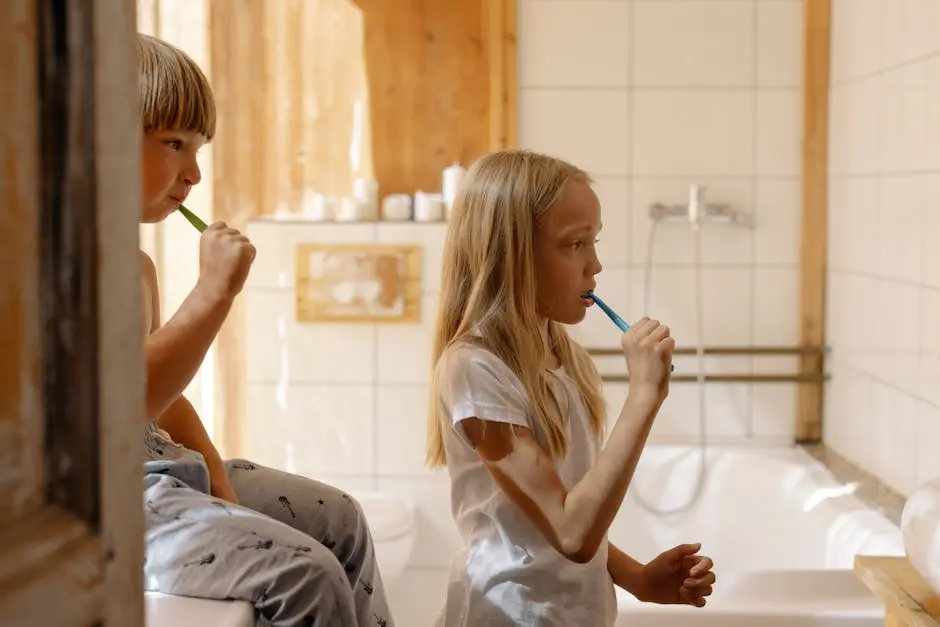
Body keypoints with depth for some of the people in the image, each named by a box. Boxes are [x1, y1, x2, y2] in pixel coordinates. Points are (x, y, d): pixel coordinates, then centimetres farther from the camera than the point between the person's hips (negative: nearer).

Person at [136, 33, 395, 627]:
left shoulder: (136, 264, 14)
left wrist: (219, 481, 7)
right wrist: (214, 291, -26)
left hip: (161, 464, 11)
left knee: (338, 519, 15)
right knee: (305, 572, -19)